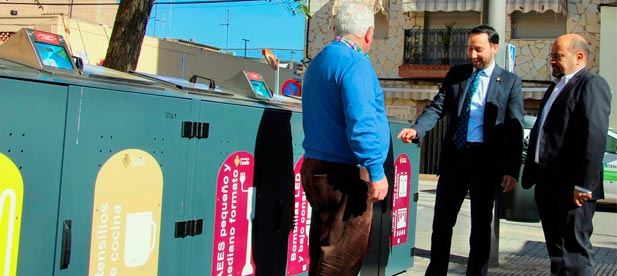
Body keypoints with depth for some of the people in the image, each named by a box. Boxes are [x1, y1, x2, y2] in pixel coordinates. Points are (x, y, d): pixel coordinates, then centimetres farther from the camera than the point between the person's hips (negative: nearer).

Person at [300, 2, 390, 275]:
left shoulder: (318, 62, 14)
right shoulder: (355, 63, -14)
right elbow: (361, 123, -23)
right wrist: (376, 172, -19)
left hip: (316, 168, 9)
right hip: (345, 174, -9)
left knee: (323, 251, 17)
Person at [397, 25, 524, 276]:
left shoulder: (510, 82, 0)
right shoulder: (456, 74, 8)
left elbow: (515, 129, -3)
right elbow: (437, 107, 1)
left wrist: (512, 170, -10)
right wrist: (416, 129, -19)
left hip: (486, 160, -3)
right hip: (454, 156, 3)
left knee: (481, 225, 9)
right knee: (442, 221, 9)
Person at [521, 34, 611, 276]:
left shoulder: (592, 85, -8)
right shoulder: (554, 88, 22)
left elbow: (595, 137, -18)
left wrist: (584, 184, -23)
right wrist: (531, 173, 15)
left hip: (572, 186, -9)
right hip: (547, 183, 9)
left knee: (574, 250, -6)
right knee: (556, 250, 14)